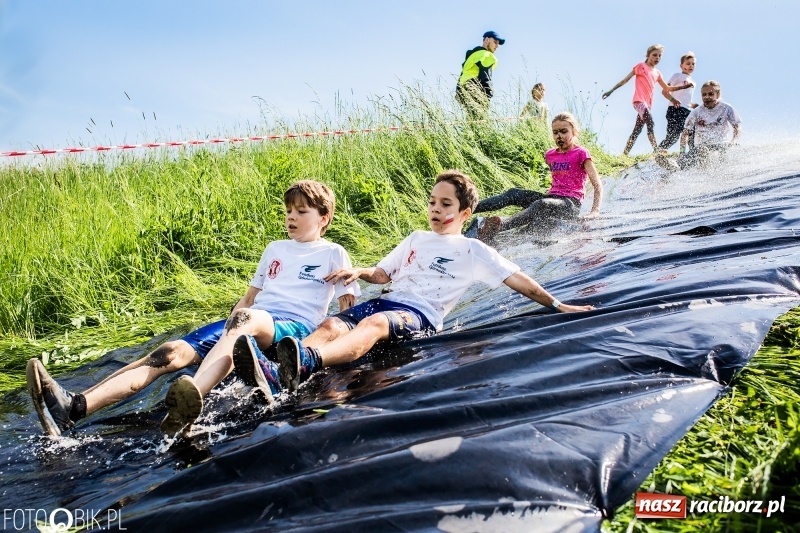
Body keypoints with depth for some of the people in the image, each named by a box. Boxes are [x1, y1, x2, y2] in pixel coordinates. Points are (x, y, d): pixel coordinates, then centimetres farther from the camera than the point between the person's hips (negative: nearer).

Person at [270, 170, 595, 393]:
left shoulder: (473, 251, 13)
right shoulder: (415, 239, 28)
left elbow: (517, 280, 10)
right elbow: (383, 274, 28)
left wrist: (557, 305, 5)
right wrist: (359, 272, 7)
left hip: (421, 315, -5)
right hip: (386, 302, 6)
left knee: (373, 324, -40)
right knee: (331, 325, -27)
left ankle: (307, 362, -68)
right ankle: (277, 371, -52)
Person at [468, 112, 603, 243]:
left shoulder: (581, 153, -3)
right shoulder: (550, 155, 14)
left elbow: (598, 185, -8)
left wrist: (595, 211, -20)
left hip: (570, 204, -6)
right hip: (552, 198, 6)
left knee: (540, 205, -36)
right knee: (514, 194, -13)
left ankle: (501, 225, -60)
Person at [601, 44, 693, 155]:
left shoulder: (657, 73, 19)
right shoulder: (641, 66, 3)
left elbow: (666, 89, 23)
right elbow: (626, 79, 1)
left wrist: (682, 86, 9)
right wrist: (611, 91, -3)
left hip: (648, 104, 7)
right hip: (639, 101, -7)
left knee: (636, 131, 6)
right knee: (650, 124, -25)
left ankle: (625, 154, 10)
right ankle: (656, 150, -34)